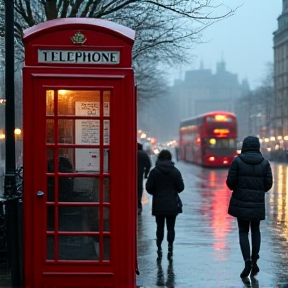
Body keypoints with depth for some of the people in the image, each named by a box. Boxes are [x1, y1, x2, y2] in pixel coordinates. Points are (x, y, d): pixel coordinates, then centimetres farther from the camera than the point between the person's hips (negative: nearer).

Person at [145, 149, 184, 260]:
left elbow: (148, 187, -6)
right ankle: (170, 249, 0)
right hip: (172, 205, 0)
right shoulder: (175, 171, -3)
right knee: (171, 227, 4)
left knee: (160, 226, 10)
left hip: (158, 205, 0)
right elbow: (181, 187, -2)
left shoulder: (154, 171, -6)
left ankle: (159, 248, 9)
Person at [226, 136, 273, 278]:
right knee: (255, 230, 20)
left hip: (241, 202, -2)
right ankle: (254, 261, 16)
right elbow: (268, 184, -3)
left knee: (243, 232, 7)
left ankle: (247, 262, -10)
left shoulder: (237, 161, -7)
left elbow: (230, 182, -7)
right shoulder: (265, 162, -1)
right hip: (258, 203, 2)